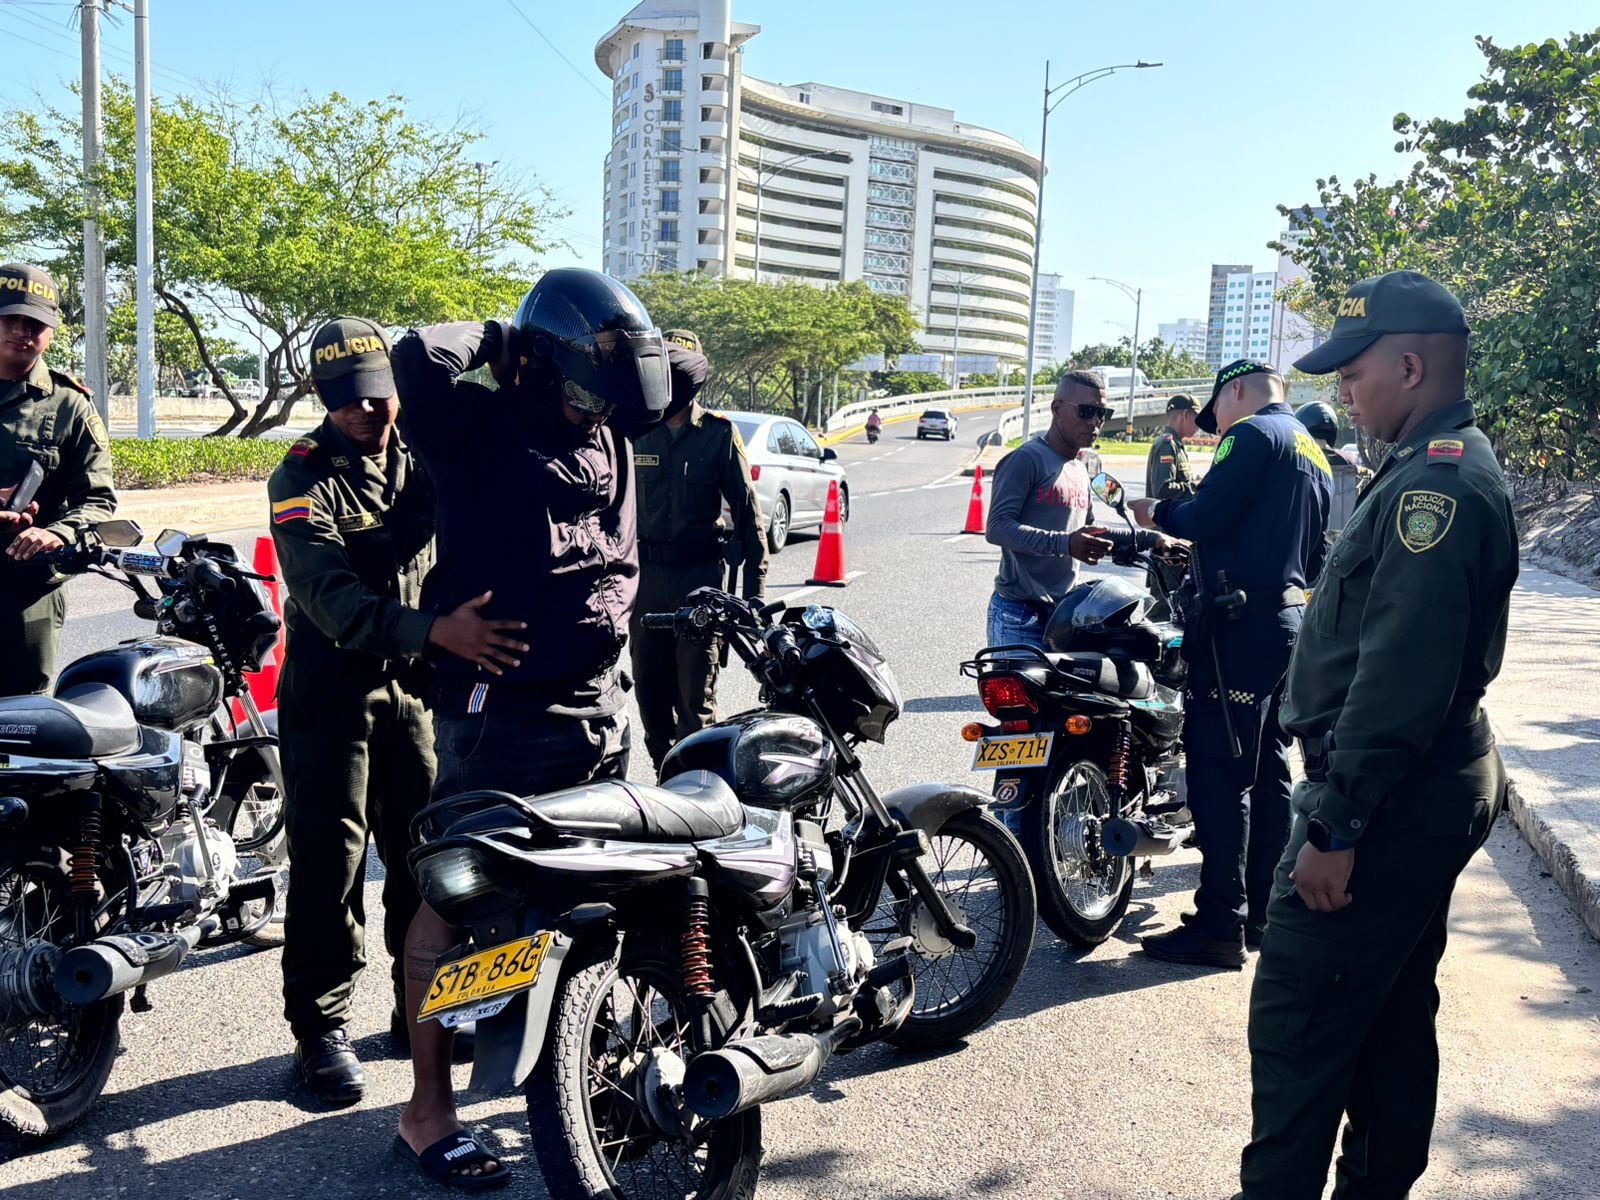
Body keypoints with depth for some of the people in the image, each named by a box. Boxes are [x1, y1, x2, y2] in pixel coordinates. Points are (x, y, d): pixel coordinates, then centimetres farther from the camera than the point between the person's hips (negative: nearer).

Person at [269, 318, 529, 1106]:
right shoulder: (302, 479, -11)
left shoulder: (422, 463, 7)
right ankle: (321, 1027, 12)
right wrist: (436, 630, -41)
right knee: (329, 862, -1)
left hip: (415, 683, 5)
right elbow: (330, 596, -26)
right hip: (330, 688, -5)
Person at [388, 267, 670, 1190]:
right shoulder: (482, 428, -9)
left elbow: (671, 386, 28)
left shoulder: (609, 435, 12)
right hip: (504, 708, -8)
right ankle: (429, 1111, 11)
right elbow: (418, 360, -28)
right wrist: (489, 338, -9)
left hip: (601, 703, 8)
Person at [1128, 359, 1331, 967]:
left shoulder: (1253, 434, -8)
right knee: (1268, 771, 13)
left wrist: (1158, 513, 1)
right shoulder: (1314, 453, 21)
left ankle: (1220, 926, -5)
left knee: (1220, 774, -8)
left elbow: (1206, 517, -19)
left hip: (1239, 624, -10)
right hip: (1290, 618, 10)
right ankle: (1258, 912, 21)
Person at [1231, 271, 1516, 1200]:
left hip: (1394, 802, -11)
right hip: (1443, 790, 11)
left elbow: (1399, 676, -26)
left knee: (1297, 1024, -5)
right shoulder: (1462, 465, 14)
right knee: (1393, 1013, 20)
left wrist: (1337, 823, -23)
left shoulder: (1433, 484, -20)